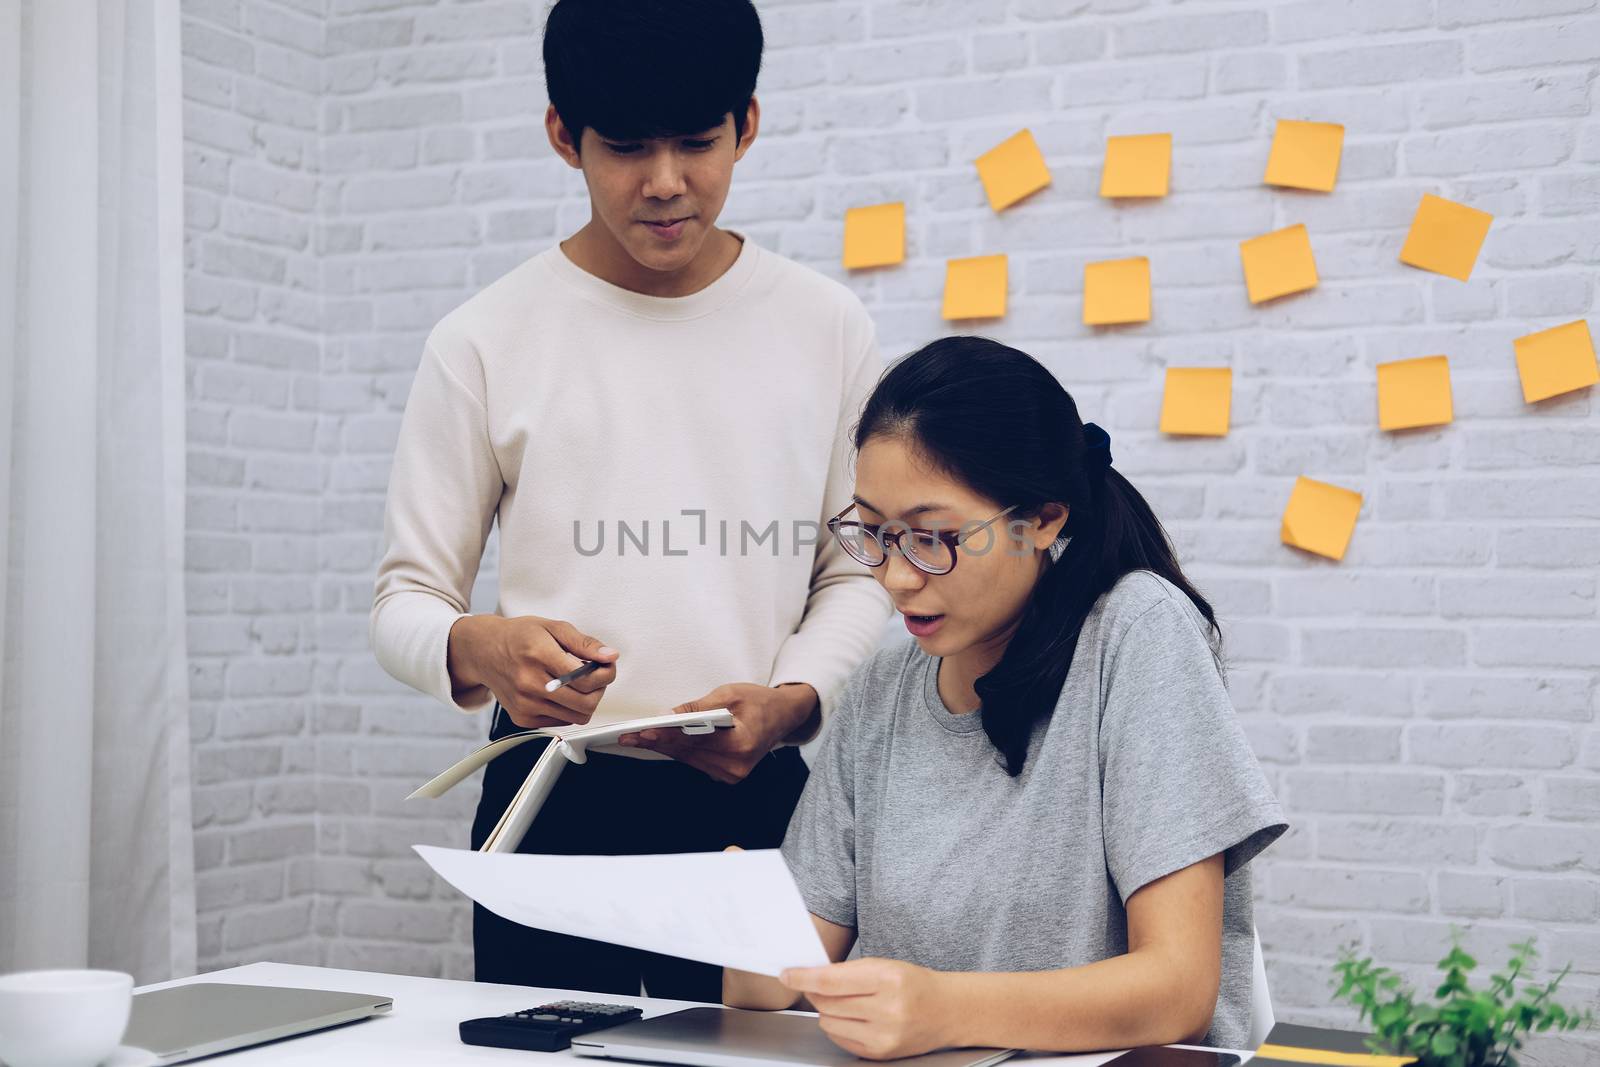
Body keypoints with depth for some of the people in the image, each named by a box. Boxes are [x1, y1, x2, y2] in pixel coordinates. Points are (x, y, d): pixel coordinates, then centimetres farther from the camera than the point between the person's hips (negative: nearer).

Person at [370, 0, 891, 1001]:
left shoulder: (827, 329, 5)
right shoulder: (486, 341, 1)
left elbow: (859, 573, 10)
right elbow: (408, 598, 4)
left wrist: (793, 701, -9)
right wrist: (481, 649, -19)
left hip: (757, 802, 1)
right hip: (553, 806, -1)